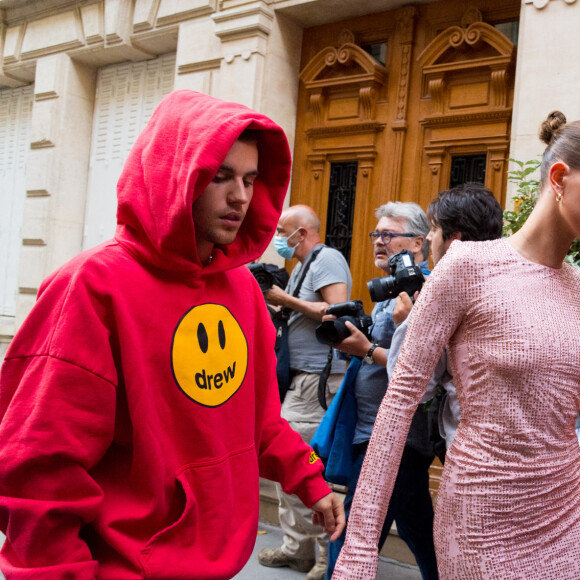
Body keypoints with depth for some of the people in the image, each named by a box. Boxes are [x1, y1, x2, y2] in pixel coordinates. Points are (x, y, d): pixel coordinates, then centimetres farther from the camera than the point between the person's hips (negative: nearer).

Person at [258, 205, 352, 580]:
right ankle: (297, 548, 22)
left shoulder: (328, 259, -9)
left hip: (321, 379, -10)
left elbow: (338, 312, -21)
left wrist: (287, 300, -15)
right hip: (300, 378, 10)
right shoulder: (303, 265, 20)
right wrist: (274, 301, 6)